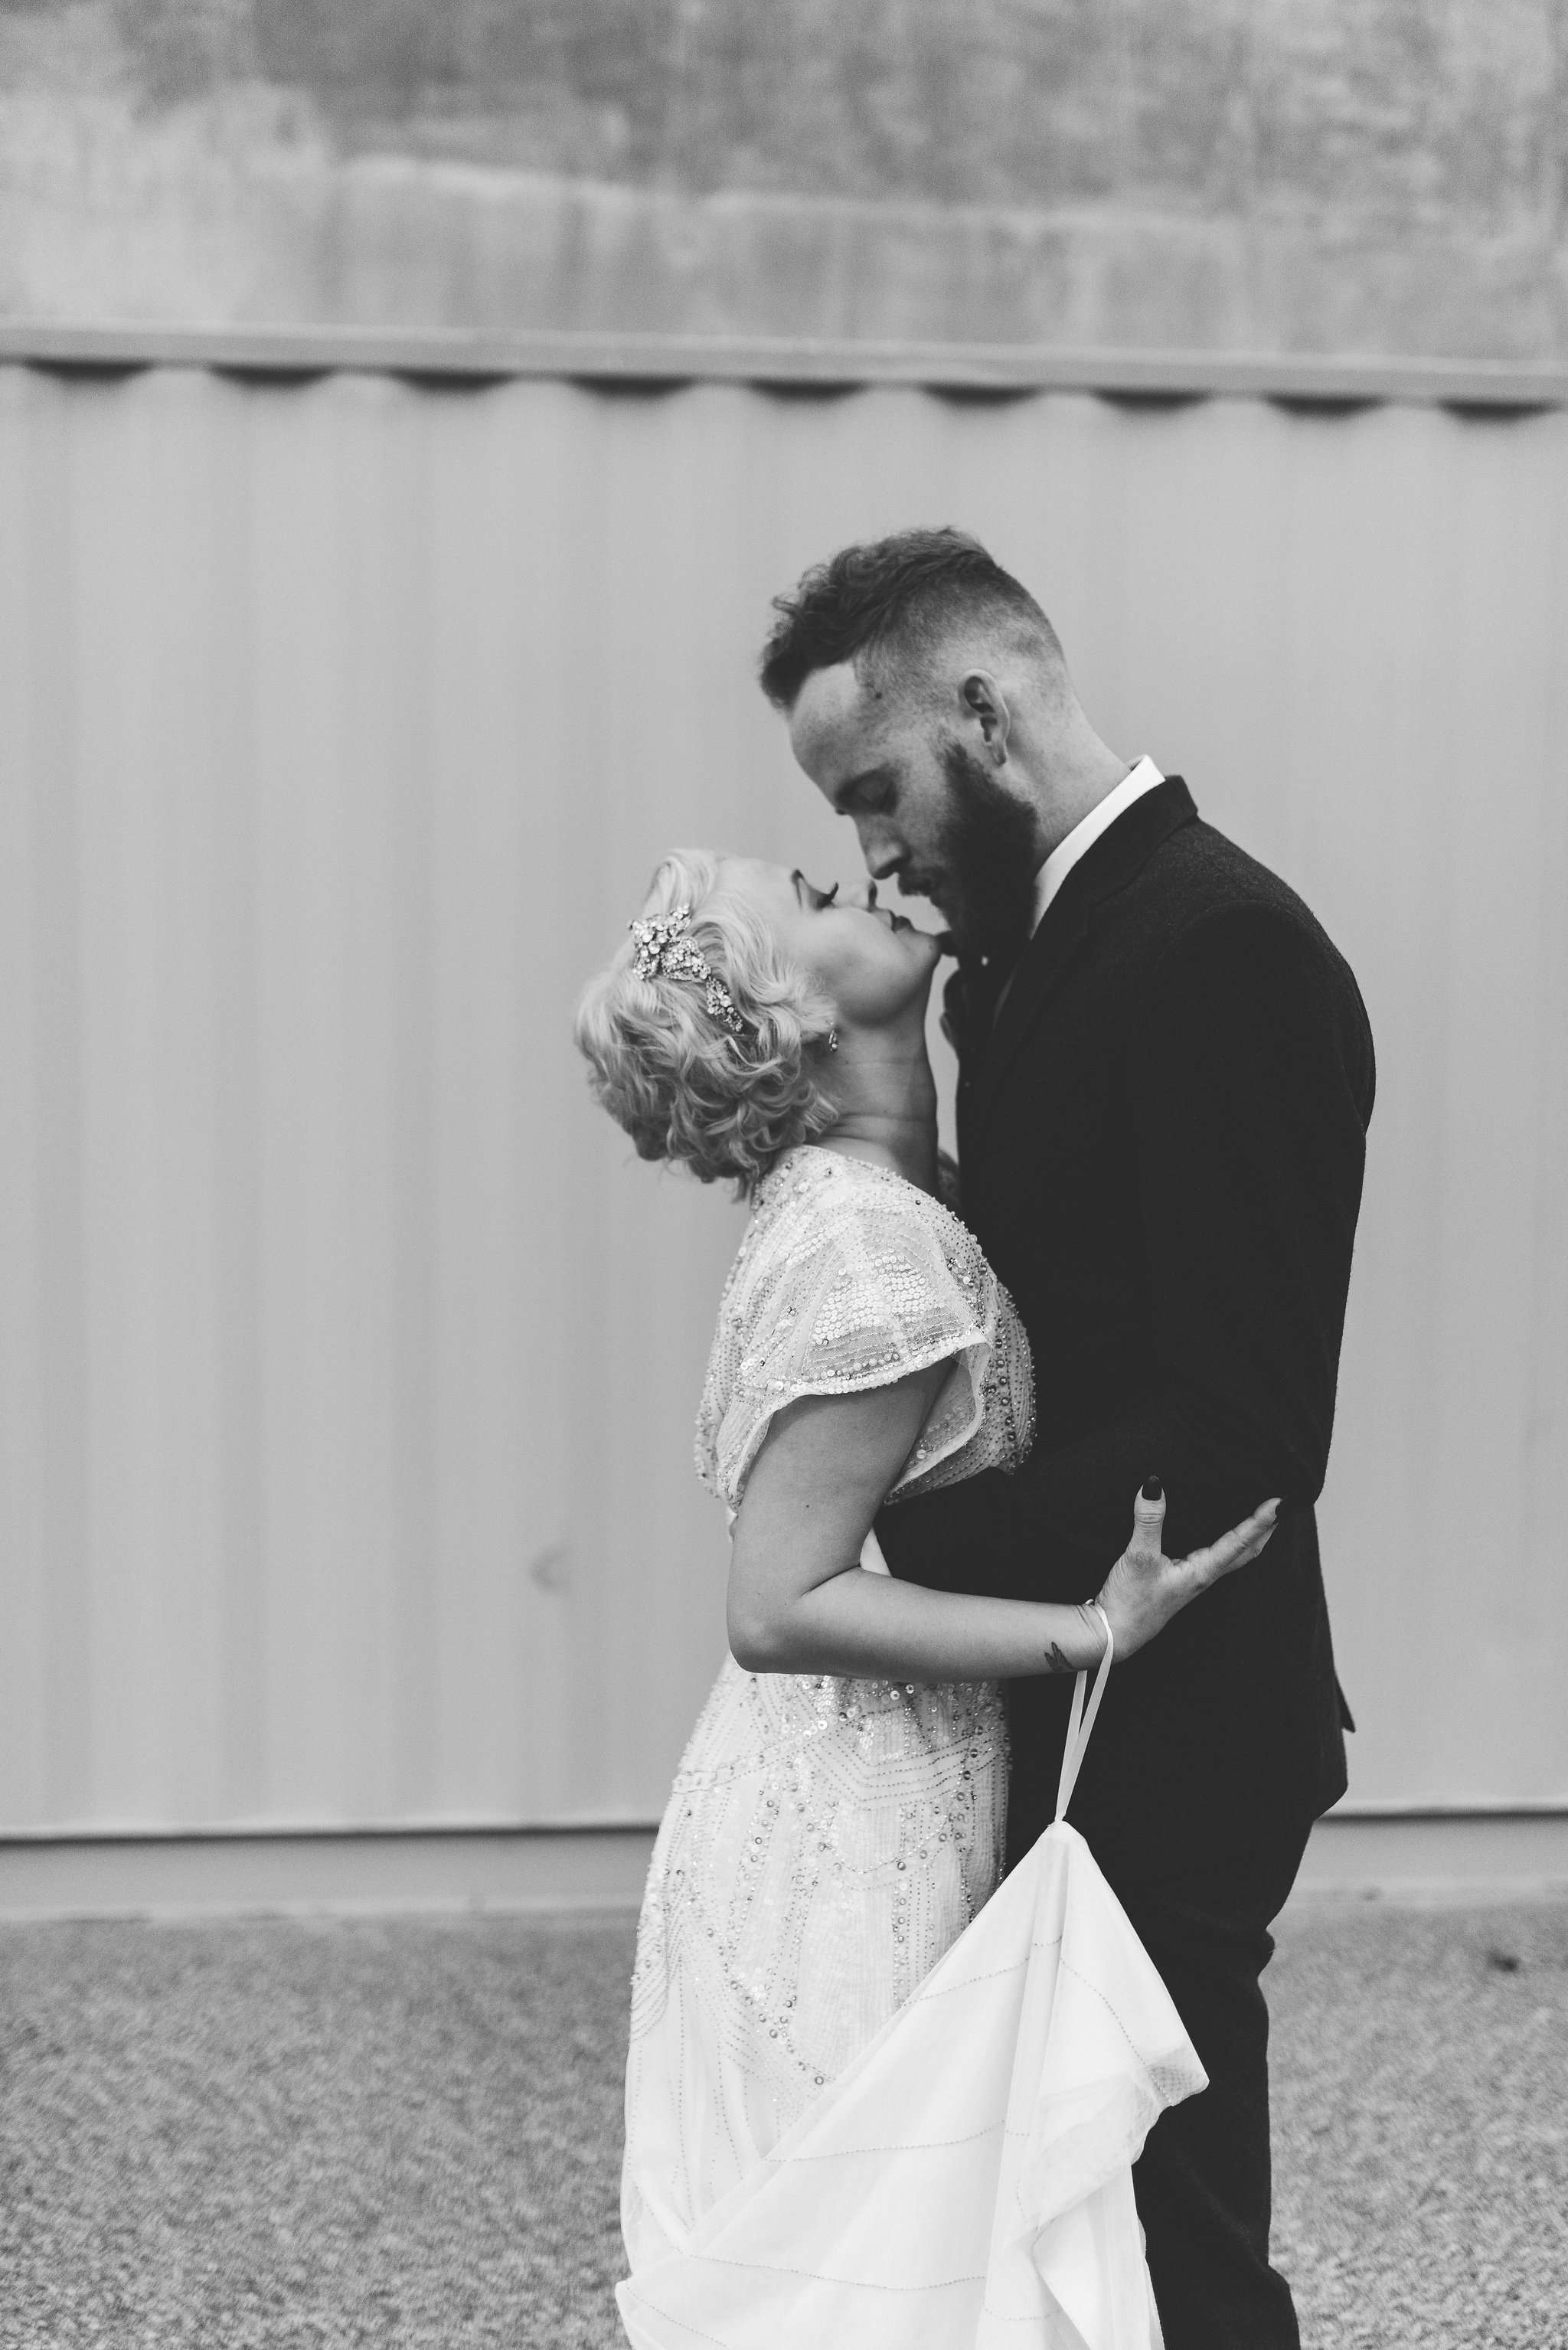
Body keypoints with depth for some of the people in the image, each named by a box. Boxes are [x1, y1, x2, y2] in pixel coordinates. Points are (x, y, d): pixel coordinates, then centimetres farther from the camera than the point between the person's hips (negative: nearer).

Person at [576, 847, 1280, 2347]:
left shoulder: (845, 1204, 6)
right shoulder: (873, 1246, -21)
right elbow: (781, 1605, -24)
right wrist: (1097, 1632, -23)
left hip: (855, 1826, 8)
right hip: (845, 1847, -8)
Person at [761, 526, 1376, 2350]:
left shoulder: (1221, 945, -19)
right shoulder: (1046, 943, 10)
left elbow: (1238, 1431, -24)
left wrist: (910, 1543, -20)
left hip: (1159, 1744, -9)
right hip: (1061, 1722, 9)